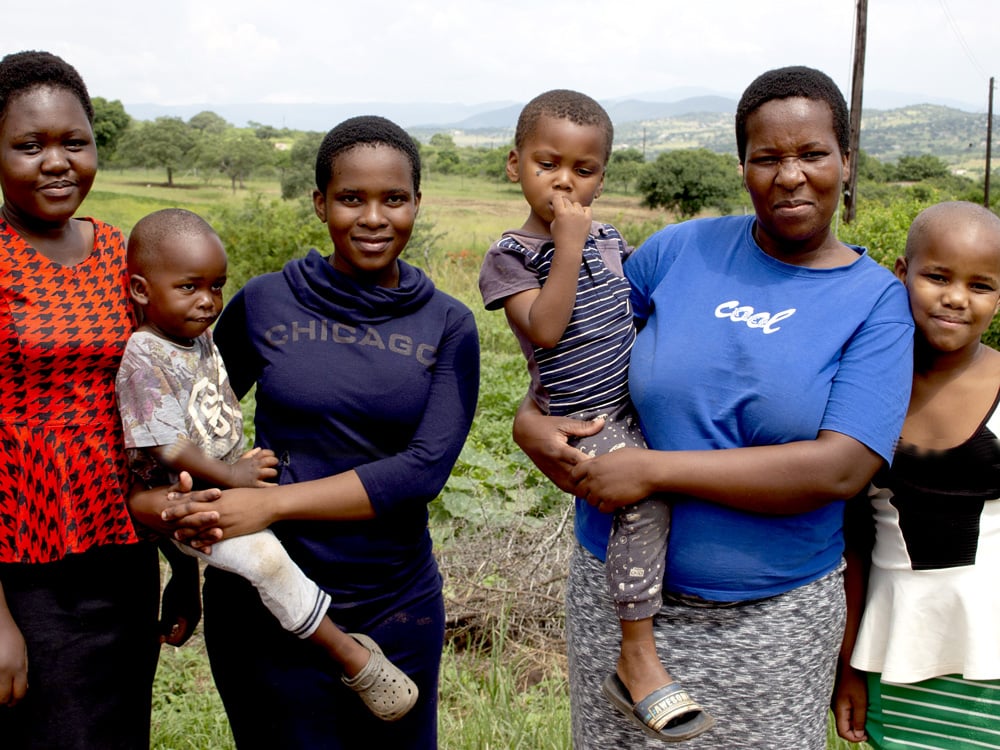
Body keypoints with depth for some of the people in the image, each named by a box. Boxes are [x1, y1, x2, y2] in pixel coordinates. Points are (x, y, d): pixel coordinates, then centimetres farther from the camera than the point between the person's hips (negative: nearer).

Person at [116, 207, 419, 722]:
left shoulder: (199, 336, 5)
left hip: (231, 479, 9)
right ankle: (352, 656, -16)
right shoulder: (145, 359, -21)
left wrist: (245, 461, 9)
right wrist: (231, 477, -18)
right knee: (265, 556, -25)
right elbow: (165, 447, -24)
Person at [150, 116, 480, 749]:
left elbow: (425, 469, -14)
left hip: (398, 607, 1)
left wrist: (273, 503, -20)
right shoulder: (262, 304, -3)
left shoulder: (448, 326, -3)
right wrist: (184, 501, -9)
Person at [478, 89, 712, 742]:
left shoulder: (607, 238, 11)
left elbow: (638, 302, 27)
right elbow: (544, 329, -21)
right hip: (579, 423, -7)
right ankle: (638, 661, -15)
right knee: (647, 493, -25)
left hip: (633, 406, 8)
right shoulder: (510, 255, -7)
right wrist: (568, 246, -21)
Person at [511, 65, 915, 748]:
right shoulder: (681, 250, -2)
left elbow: (842, 468, -18)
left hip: (775, 615, -1)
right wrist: (530, 420, -11)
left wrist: (656, 469, -22)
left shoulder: (877, 302, -7)